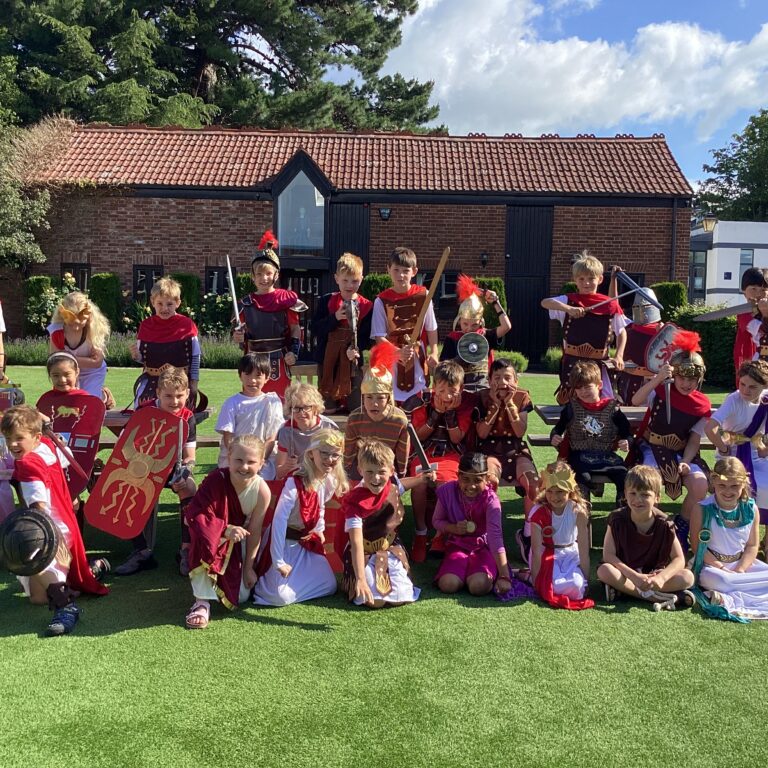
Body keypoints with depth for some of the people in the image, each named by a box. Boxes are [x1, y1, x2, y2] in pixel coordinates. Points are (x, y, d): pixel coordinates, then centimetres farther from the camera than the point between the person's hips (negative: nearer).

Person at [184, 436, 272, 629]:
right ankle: (202, 601, -29)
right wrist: (225, 529, -47)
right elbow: (195, 514, -34)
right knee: (204, 535, -39)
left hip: (236, 542, 2)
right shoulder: (216, 480, -30)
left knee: (241, 596, -4)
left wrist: (249, 567, -9)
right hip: (212, 533, -2)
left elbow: (254, 531, -15)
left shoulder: (262, 490, -24)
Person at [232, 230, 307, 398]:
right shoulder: (247, 303, 6)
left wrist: (293, 351, -11)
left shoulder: (286, 299, -3)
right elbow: (243, 332, 12)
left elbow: (295, 329, 0)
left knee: (280, 399, 4)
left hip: (278, 360, -3)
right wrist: (238, 338, -9)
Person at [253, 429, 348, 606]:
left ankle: (293, 577, 24)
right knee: (282, 596, -15)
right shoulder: (295, 483, -28)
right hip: (286, 541, -7)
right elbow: (279, 520, -28)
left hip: (309, 541, 7)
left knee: (329, 586, 2)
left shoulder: (330, 481, -6)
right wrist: (279, 561, -26)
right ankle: (263, 578, 16)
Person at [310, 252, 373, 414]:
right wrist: (335, 318, -20)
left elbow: (366, 336, -3)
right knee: (329, 408, 10)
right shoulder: (326, 301, -1)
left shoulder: (366, 306, -2)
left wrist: (356, 349, -22)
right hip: (327, 359, 1)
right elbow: (314, 329, -7)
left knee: (356, 408, 3)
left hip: (353, 360, 0)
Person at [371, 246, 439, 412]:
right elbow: (379, 337, -7)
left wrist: (433, 353, -5)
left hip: (418, 361, 1)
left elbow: (431, 328, 7)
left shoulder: (423, 295, -1)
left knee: (418, 403, 5)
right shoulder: (382, 300, -5)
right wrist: (398, 353, -21)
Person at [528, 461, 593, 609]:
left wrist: (585, 580, -11)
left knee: (576, 587, -26)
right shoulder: (539, 512, -17)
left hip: (570, 554, 2)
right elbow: (536, 551, -17)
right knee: (557, 587, -29)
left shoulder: (578, 511, -14)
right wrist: (535, 582, -16)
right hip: (547, 554, -2)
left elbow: (584, 549, -11)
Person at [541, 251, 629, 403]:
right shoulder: (569, 300, -2)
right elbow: (545, 302, -21)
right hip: (572, 362, -1)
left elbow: (621, 332, 9)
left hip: (598, 362, 1)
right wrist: (568, 309, -36)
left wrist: (619, 356, -4)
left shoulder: (610, 305, 1)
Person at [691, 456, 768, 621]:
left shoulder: (751, 509, -2)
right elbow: (698, 546, -12)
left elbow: (752, 546, 1)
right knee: (714, 579, -39)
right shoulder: (703, 509, -13)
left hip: (742, 563, 5)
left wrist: (739, 570, -14)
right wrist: (723, 569, -17)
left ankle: (729, 599, -23)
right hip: (711, 564, -5)